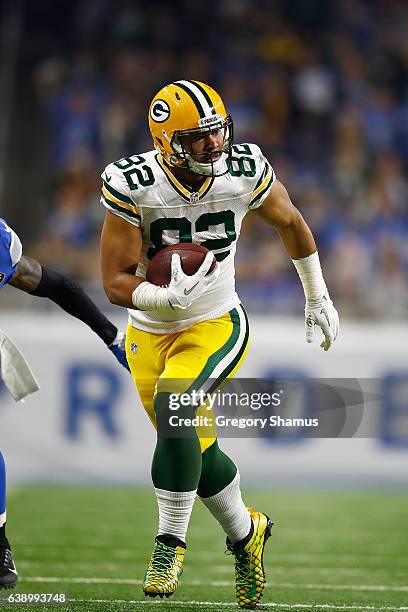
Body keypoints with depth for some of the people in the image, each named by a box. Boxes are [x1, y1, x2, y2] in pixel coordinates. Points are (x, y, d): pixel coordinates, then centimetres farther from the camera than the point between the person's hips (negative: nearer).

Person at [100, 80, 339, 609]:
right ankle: (245, 533, 37)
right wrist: (167, 297, -37)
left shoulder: (244, 173, -13)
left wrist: (317, 297, 17)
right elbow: (116, 283, -17)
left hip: (215, 327, -1)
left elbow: (290, 222, 8)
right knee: (197, 451, 8)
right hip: (149, 334, 1)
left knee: (174, 409, -27)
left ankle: (170, 541, -13)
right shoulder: (133, 185, -19)